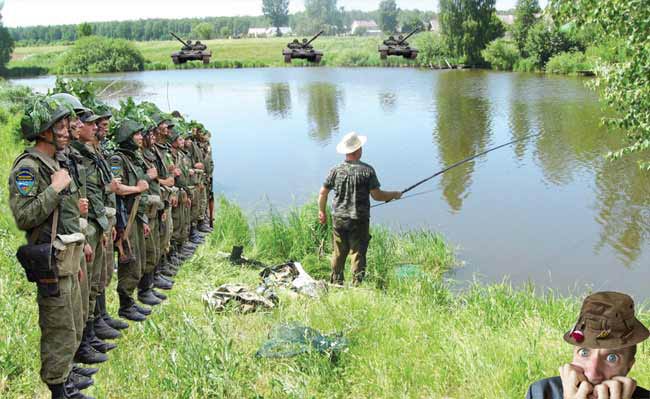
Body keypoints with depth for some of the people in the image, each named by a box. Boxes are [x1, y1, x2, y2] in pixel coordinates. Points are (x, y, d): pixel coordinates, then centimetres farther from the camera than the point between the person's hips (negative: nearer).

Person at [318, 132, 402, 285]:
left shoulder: (336, 170, -2)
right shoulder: (367, 170, -11)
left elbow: (323, 193, 3)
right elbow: (377, 195, -10)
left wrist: (321, 212, 18)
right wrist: (394, 195, 7)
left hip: (339, 219, 3)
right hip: (359, 220, -3)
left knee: (339, 253, 15)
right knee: (358, 254, 5)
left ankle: (336, 283, 25)